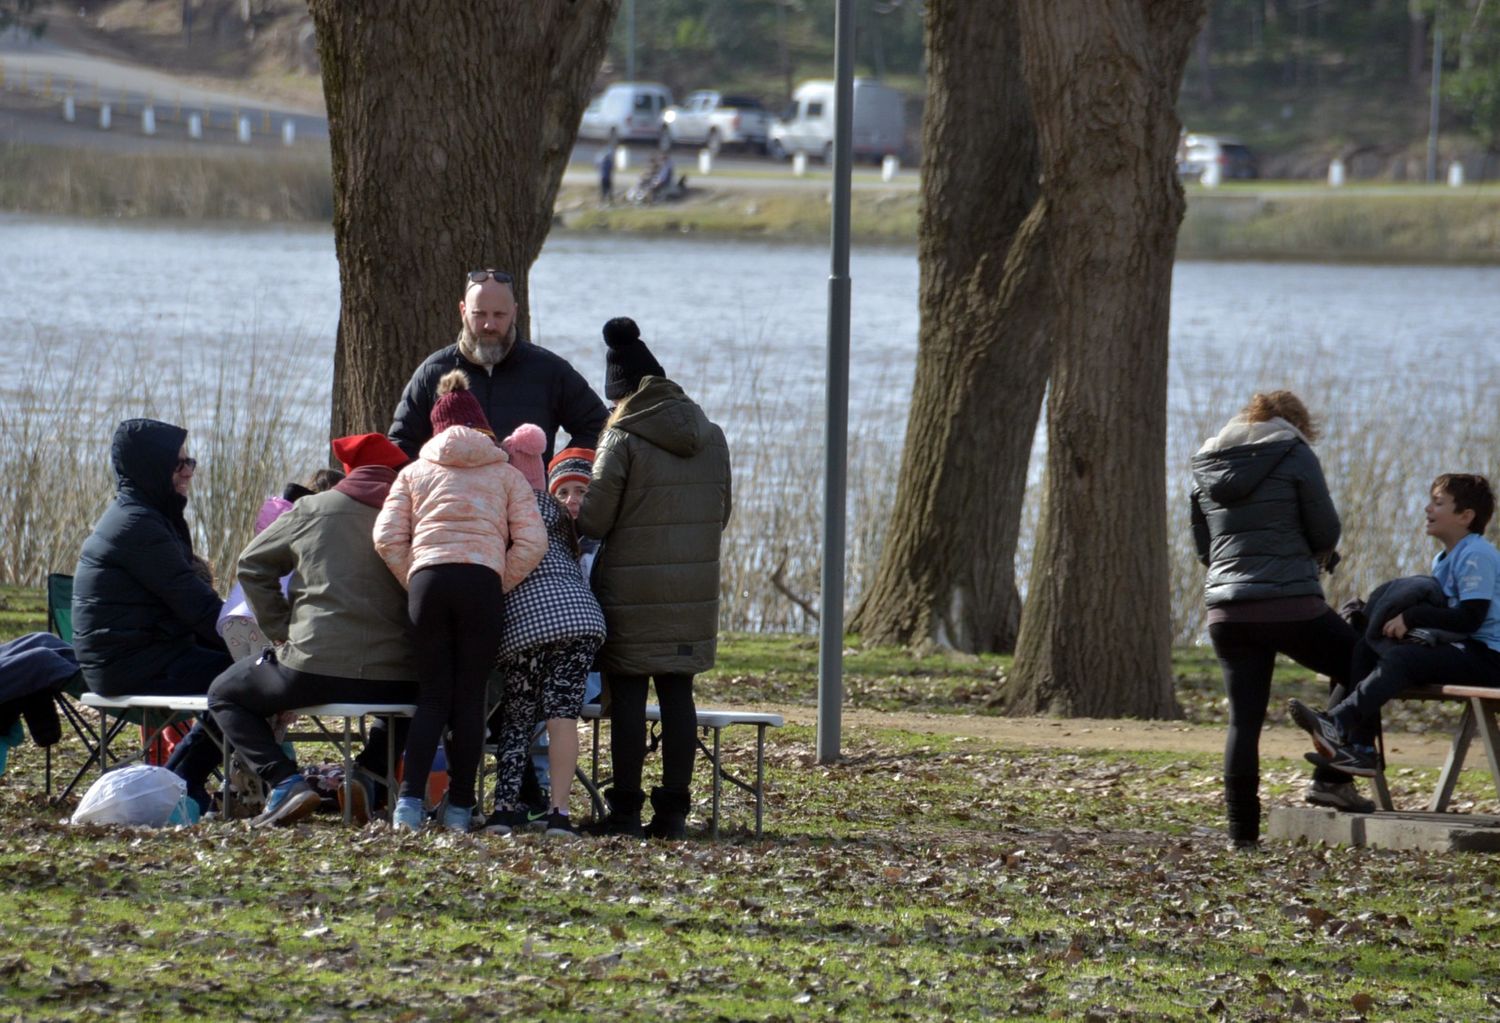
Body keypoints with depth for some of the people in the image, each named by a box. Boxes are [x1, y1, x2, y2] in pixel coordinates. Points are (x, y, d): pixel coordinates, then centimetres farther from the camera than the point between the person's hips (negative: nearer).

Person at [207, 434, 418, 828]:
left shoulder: (313, 510, 6)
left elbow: (252, 565, 13)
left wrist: (280, 630, 15)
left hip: (313, 671, -2)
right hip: (393, 682, 2)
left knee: (225, 695, 21)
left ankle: (284, 781, -2)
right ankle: (368, 773, 12)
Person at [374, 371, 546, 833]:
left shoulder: (415, 472, 18)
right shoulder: (508, 476, 16)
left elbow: (387, 538, 7)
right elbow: (531, 543, 4)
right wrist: (501, 585, 11)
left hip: (426, 580, 1)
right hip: (482, 581, -1)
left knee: (433, 695, 5)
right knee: (470, 697, 4)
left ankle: (410, 800, -9)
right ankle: (459, 808, 3)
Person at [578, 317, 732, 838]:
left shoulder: (622, 439, -10)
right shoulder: (711, 437, 6)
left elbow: (592, 521, -10)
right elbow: (721, 512, 13)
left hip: (632, 590, -5)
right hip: (696, 589, 5)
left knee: (628, 696, 1)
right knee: (677, 693, 8)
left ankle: (625, 809, 1)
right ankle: (673, 808, 7)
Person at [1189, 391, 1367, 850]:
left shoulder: (1207, 467, 16)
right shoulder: (1295, 456, 0)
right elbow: (1326, 532, 1)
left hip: (1227, 613, 5)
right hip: (1292, 605, -5)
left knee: (1244, 718, 6)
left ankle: (1242, 830, 2)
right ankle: (1332, 778, 5)